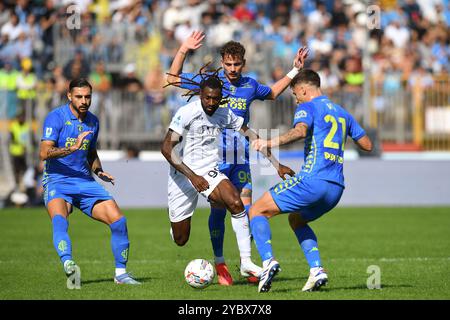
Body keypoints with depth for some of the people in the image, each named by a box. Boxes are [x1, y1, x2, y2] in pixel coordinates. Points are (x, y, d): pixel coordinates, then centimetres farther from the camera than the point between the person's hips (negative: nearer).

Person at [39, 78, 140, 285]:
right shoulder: (56, 117, -7)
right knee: (59, 220, -36)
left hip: (85, 182, 6)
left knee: (119, 221, -7)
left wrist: (98, 171, 8)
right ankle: (68, 263, -55)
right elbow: (44, 153, -18)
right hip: (57, 181, -5)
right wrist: (72, 148, -32)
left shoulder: (92, 121, 13)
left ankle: (121, 272, 5)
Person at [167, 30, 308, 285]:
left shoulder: (250, 85, 9)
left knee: (245, 207, -2)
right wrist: (184, 50, -8)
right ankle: (220, 264, 7)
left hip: (241, 156, 3)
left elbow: (272, 92, 30)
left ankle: (246, 260, 3)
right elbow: (173, 78, 3)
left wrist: (295, 70, 24)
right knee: (219, 209, -2)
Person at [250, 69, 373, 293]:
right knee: (296, 219, 30)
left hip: (312, 180, -8)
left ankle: (268, 260, -19)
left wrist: (270, 143, -27)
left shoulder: (308, 107, 1)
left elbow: (300, 131, -21)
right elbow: (367, 144, 26)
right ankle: (317, 270, 11)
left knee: (257, 211, 3)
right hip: (336, 187, 8)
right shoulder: (342, 112, 22)